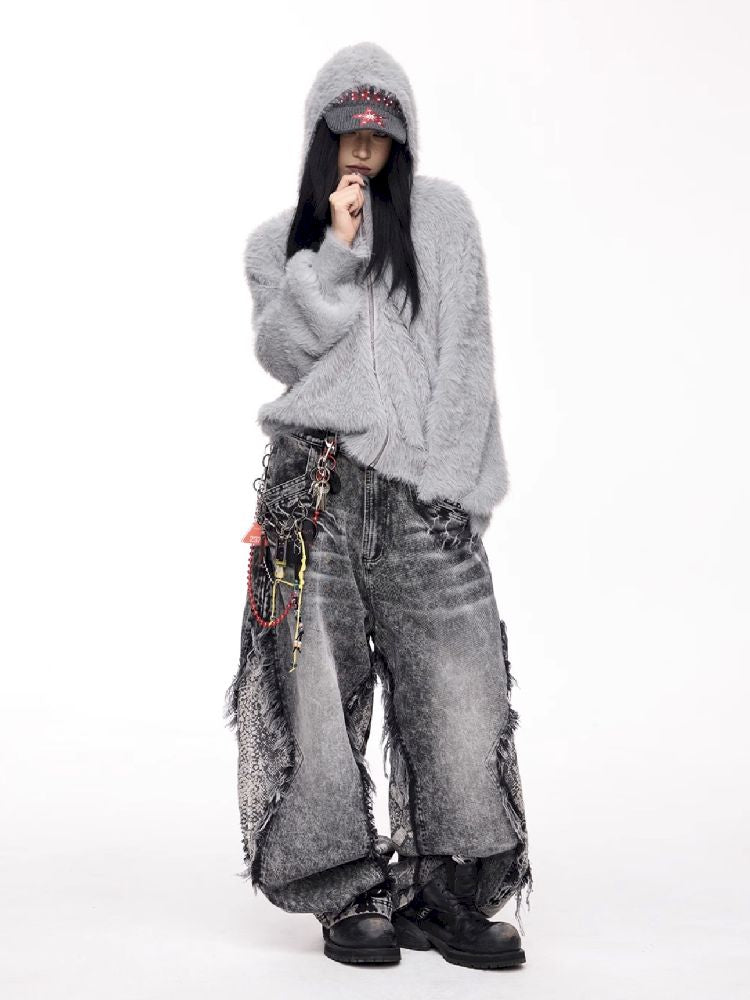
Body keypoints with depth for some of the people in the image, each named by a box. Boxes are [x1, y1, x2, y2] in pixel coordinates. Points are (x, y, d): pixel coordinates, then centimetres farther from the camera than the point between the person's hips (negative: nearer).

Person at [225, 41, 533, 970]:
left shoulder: (442, 212, 14)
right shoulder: (278, 243, 17)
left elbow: (464, 357, 7)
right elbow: (280, 351, 1)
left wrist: (448, 479, -2)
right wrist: (335, 249, -4)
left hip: (419, 486, 0)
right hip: (313, 483, 1)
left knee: (460, 686, -7)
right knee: (322, 693, -3)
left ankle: (450, 893, 3)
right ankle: (350, 892, 7)